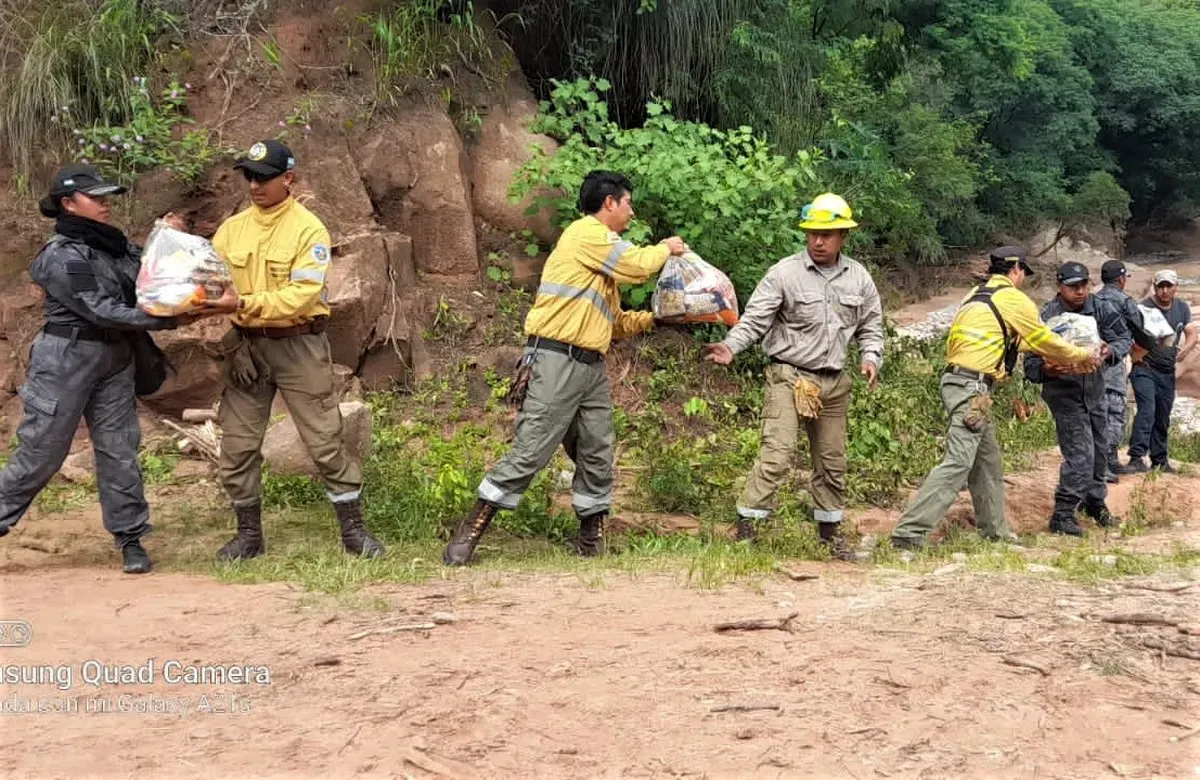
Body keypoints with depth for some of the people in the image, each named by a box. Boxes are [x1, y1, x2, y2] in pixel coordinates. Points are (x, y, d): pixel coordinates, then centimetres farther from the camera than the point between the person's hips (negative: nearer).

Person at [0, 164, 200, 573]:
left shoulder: (114, 244, 9)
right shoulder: (61, 256, -14)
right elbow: (100, 310, -20)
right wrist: (167, 320, -23)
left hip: (116, 360, 6)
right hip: (67, 359, -6)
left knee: (118, 449, 6)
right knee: (41, 451, 1)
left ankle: (130, 539, 12)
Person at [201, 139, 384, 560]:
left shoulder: (308, 229, -9)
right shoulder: (232, 228, 7)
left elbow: (301, 295, -19)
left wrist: (244, 304, -27)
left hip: (298, 345, -5)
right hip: (246, 347, 5)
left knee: (326, 442, 0)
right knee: (237, 447, 7)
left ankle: (353, 530, 12)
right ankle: (249, 534, 22)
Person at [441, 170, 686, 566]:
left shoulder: (602, 247, 25)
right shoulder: (586, 233, -4)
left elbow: (615, 323, 26)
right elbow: (638, 266, -8)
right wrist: (665, 248, 10)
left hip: (592, 367, 10)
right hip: (557, 361, -10)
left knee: (598, 456, 6)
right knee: (531, 451, -10)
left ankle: (591, 540, 15)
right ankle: (467, 535, -4)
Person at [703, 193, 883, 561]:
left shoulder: (859, 278, 6)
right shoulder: (785, 273, -8)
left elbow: (870, 326, 16)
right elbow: (755, 318, -14)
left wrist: (871, 357, -3)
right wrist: (730, 346, -31)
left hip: (835, 381, 5)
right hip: (789, 376, -5)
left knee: (832, 461, 14)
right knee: (776, 454, -15)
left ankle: (830, 532, 30)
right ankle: (746, 529, -8)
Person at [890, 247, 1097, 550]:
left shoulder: (976, 295, 20)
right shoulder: (1013, 299, -4)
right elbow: (1045, 341, 5)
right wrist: (1083, 355, 21)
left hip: (956, 381, 10)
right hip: (972, 388, -10)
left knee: (989, 462, 17)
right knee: (957, 463, -14)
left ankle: (995, 530, 25)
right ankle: (909, 532, -20)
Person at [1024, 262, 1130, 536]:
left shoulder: (1099, 308, -9)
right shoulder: (1047, 318, -20)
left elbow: (1125, 338, -5)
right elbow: (1030, 364, -21)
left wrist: (1111, 351, -28)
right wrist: (1047, 370, -44)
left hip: (1094, 387, 6)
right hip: (1064, 392, -5)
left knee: (1100, 450, 17)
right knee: (1080, 453, -15)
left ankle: (1095, 503, 37)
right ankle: (1063, 513, -6)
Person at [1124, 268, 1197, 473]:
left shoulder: (1182, 308, 8)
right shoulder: (1144, 308, -10)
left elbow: (1191, 335, 5)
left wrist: (1185, 350, -14)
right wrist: (1135, 353, -30)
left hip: (1167, 372, 5)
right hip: (1145, 369, -5)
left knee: (1163, 418, 12)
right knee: (1146, 411, -20)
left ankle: (1160, 459, 23)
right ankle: (1137, 457, -24)